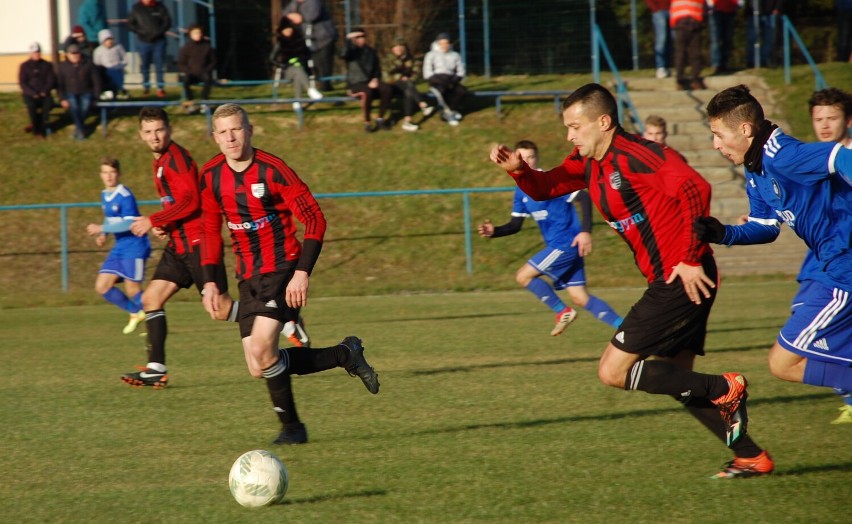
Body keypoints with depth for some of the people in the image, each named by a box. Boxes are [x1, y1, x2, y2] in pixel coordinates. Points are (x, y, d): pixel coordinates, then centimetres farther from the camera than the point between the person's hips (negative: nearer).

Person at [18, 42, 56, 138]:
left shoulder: (47, 65, 8)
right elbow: (22, 83, -2)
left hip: (44, 93, 1)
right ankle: (36, 128, -10)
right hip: (29, 93, -1)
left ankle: (41, 126, -11)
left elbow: (51, 80, 5)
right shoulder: (24, 66, 3)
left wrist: (44, 91, -12)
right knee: (31, 105, -30)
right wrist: (33, 93, -15)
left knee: (49, 103, -29)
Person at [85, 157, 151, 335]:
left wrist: (101, 229, -22)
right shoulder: (104, 195, 11)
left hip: (134, 246, -9)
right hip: (119, 248, 9)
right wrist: (103, 235, 7)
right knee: (102, 287, 4)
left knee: (132, 290, -6)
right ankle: (136, 313, 21)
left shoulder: (124, 195, -16)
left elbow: (129, 223, -24)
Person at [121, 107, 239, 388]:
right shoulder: (160, 162, 17)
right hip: (179, 244, 10)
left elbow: (189, 200, -23)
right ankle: (156, 369, 0)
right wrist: (165, 226, 11)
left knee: (221, 308, -9)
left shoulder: (176, 158, -13)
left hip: (197, 243, -10)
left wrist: (153, 221, -18)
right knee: (151, 298, 1)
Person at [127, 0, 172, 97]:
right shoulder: (136, 8, 0)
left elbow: (167, 22, -1)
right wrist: (141, 32, -12)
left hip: (159, 41, -1)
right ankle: (146, 87, 18)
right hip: (143, 42, 1)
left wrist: (158, 33, -14)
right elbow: (130, 24, 2)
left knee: (159, 65, 0)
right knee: (144, 66, 6)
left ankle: (160, 88, 5)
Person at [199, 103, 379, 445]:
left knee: (261, 350, -22)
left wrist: (303, 273, -21)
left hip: (282, 270, -6)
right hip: (248, 276, 6)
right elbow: (211, 230, 16)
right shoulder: (211, 175, 3)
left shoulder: (272, 170, -13)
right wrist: (210, 282, 7)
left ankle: (291, 426, -1)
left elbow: (315, 220, -12)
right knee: (259, 369, -1)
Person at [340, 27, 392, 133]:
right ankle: (367, 122, -24)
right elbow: (343, 55, -26)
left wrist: (375, 79, -5)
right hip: (355, 84, -4)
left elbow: (377, 68, 15)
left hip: (370, 82, 4)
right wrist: (349, 40, -24)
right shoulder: (352, 51, -1)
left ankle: (380, 119, -13)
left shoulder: (370, 51, 13)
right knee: (367, 92, -38)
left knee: (386, 89, -26)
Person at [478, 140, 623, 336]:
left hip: (567, 244, -8)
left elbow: (584, 198, -17)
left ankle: (563, 312, 3)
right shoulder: (521, 190, 12)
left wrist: (586, 231, -25)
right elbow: (515, 225, 16)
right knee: (580, 298, 3)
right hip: (556, 246, 8)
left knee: (523, 276, -9)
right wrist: (494, 231, -3)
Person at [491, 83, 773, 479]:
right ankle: (751, 457, 20)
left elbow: (695, 189, -25)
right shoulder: (589, 163, 13)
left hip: (683, 279, -10)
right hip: (671, 282, 10)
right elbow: (545, 188, 18)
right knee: (677, 381, 17)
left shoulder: (634, 154, -16)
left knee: (613, 371, -8)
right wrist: (518, 169, -4)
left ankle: (724, 389, -5)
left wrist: (690, 259, -22)